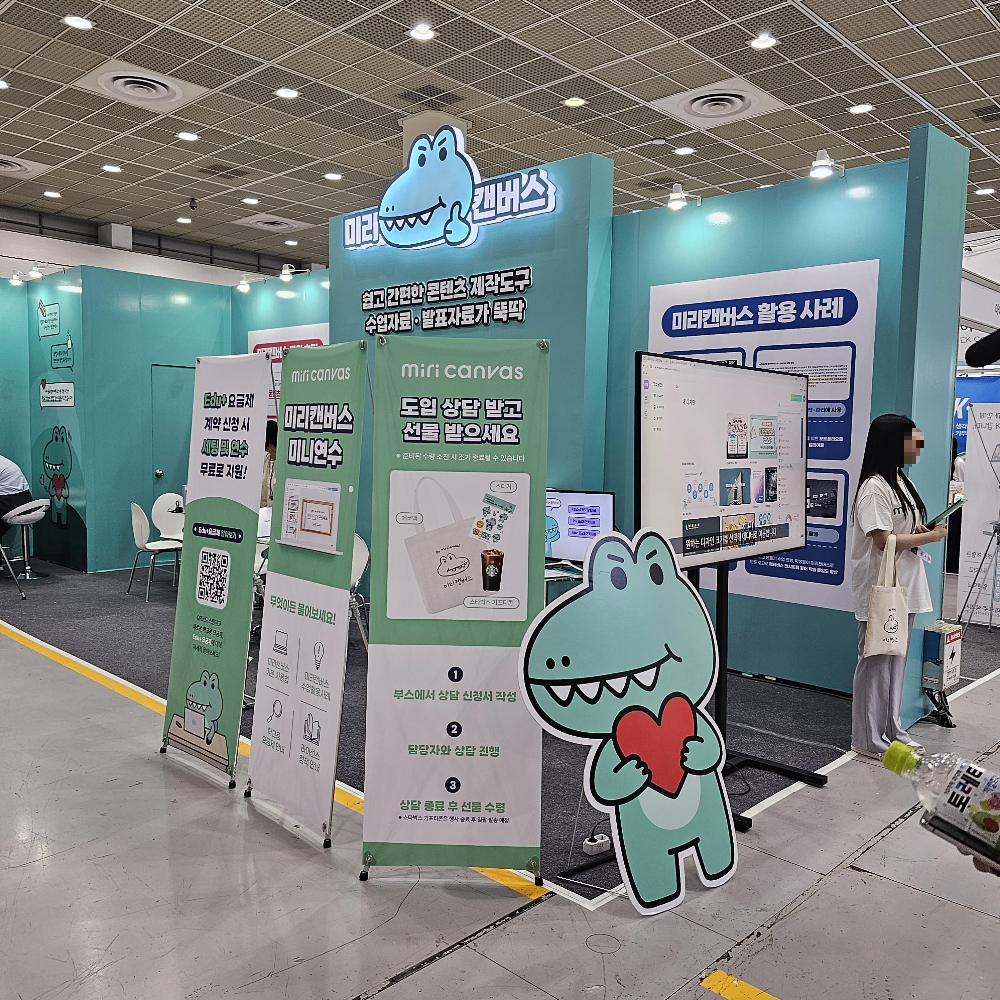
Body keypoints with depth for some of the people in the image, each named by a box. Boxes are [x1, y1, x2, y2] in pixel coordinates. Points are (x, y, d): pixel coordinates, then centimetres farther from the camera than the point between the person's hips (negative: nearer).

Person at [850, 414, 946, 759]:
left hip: (905, 588, 9)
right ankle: (868, 739, 10)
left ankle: (891, 730, 30)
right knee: (875, 663, 0)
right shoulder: (874, 488, -18)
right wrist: (931, 536, -12)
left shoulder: (902, 482, 13)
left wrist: (916, 531, 0)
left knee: (896, 660, 17)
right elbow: (884, 541, -23)